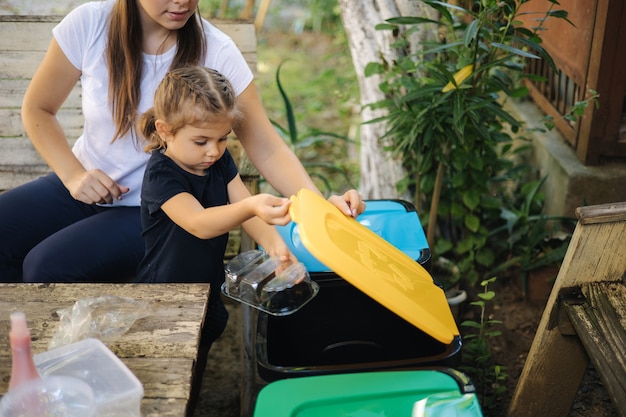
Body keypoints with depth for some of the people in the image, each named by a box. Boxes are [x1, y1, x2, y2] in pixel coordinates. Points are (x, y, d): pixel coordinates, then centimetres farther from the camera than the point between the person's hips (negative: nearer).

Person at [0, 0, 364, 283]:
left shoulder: (215, 52, -17)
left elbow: (268, 150, -17)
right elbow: (38, 109, 2)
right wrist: (73, 173, -13)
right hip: (84, 185, 4)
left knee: (46, 267, -25)